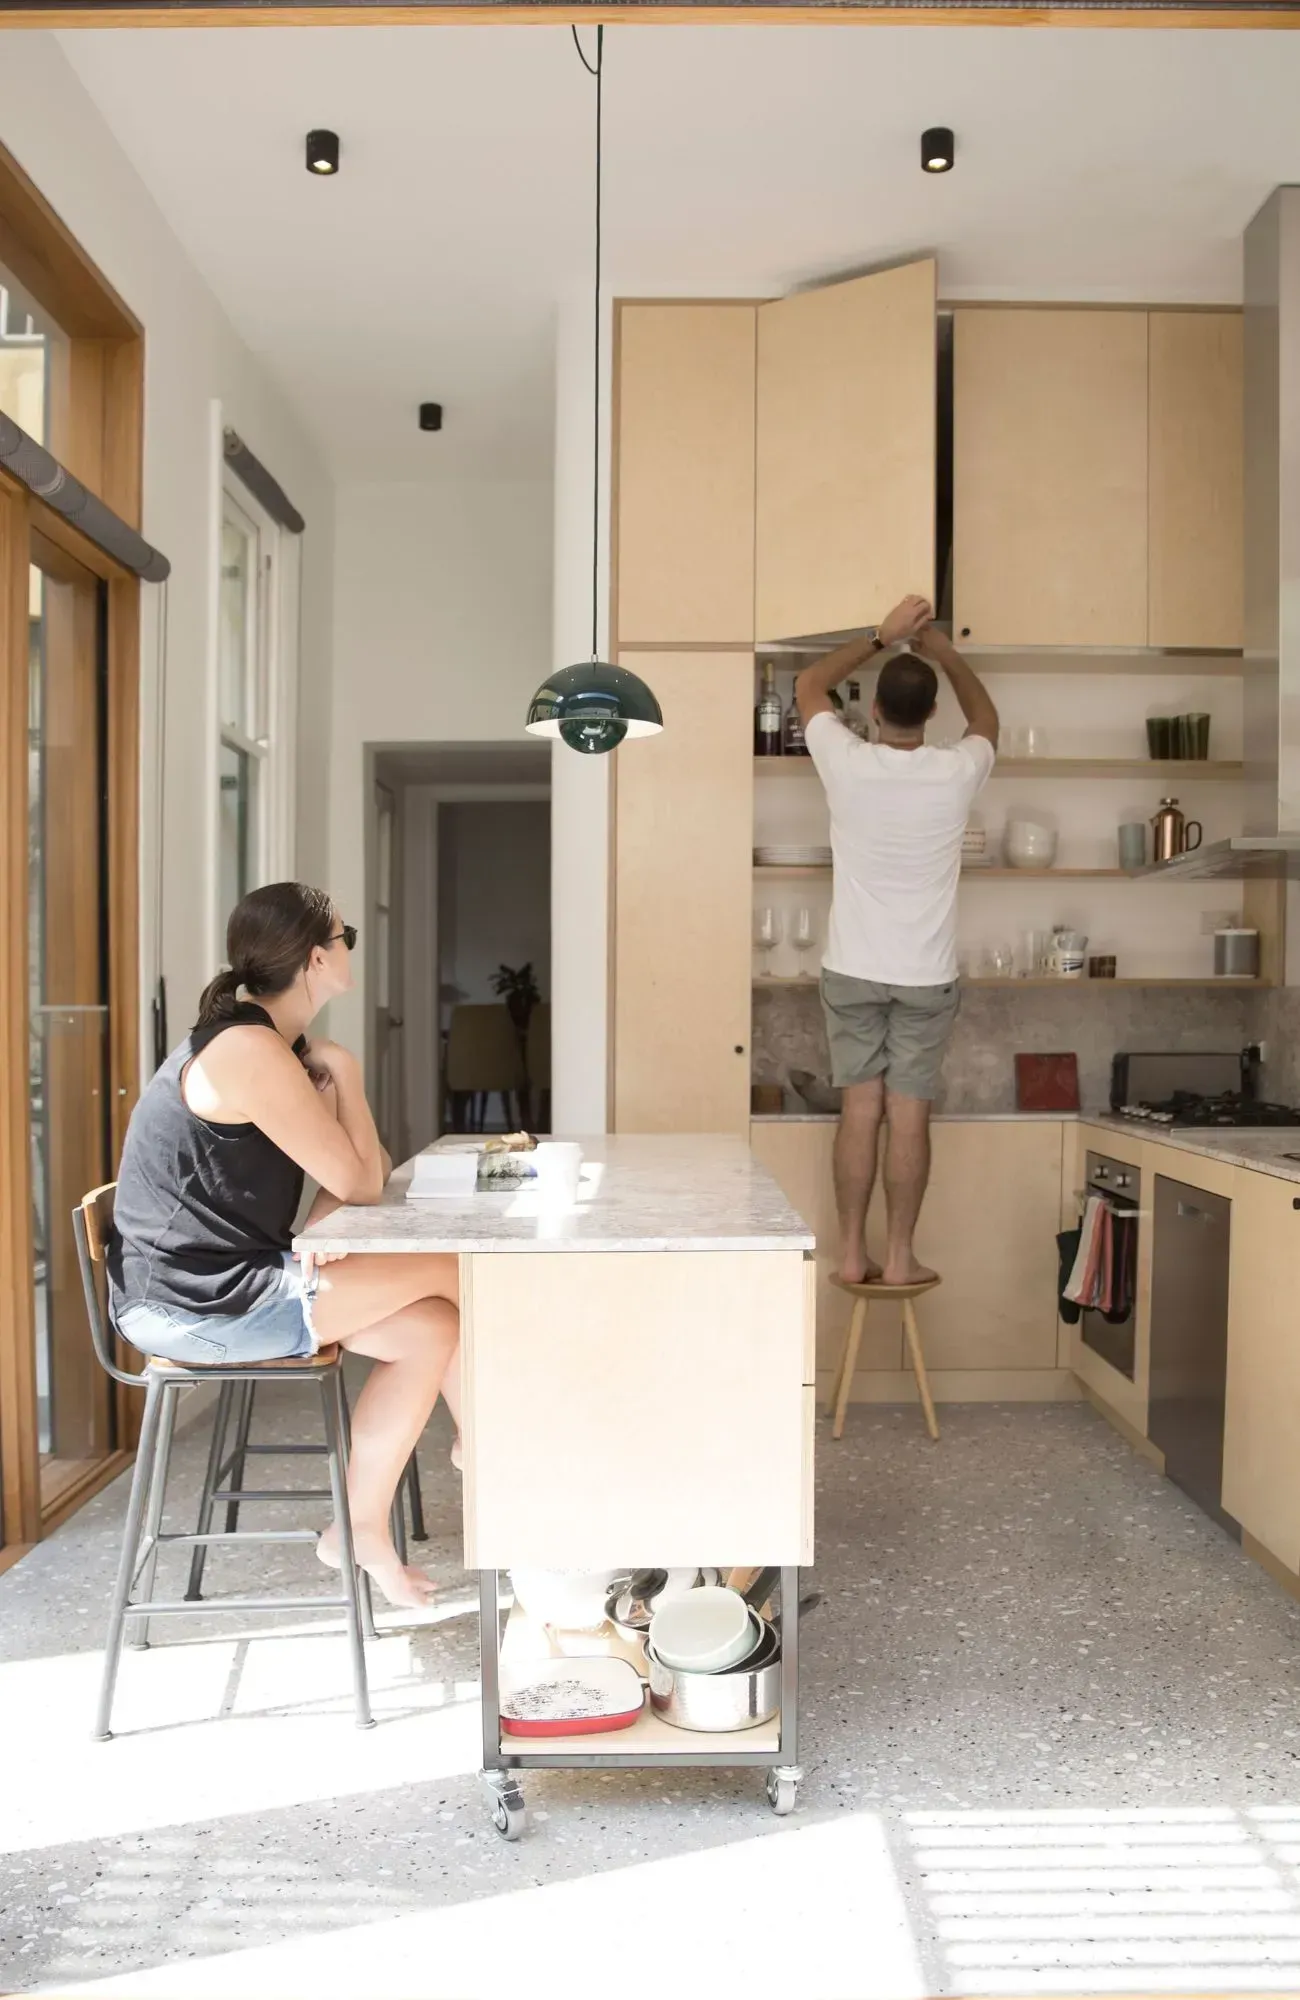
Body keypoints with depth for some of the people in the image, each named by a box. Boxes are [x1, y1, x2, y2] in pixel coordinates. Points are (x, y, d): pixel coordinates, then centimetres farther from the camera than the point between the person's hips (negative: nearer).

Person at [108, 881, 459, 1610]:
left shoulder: (271, 1042, 10)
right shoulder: (249, 1051, -22)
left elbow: (357, 1170, 11)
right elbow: (361, 1184, -16)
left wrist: (319, 1227, -10)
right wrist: (345, 1073, -5)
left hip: (216, 1281, 9)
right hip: (198, 1304, -9)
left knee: (430, 1328, 3)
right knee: (461, 1276, -4)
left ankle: (362, 1530, 14)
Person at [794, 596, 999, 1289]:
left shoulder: (847, 764, -11)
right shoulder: (956, 773, -9)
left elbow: (808, 685, 9)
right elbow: (986, 719, 17)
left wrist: (881, 637, 11)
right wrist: (945, 652, 20)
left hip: (852, 971, 1)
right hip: (926, 976, 0)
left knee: (860, 1108, 6)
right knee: (909, 1114, 4)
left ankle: (851, 1254, 12)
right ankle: (899, 1257, 11)